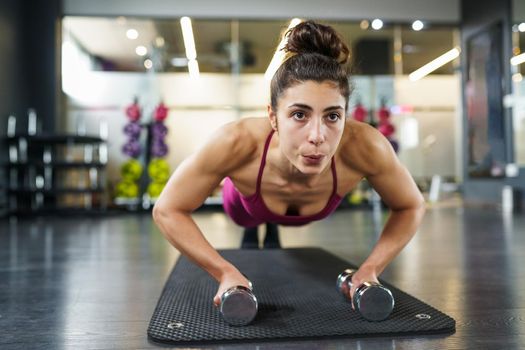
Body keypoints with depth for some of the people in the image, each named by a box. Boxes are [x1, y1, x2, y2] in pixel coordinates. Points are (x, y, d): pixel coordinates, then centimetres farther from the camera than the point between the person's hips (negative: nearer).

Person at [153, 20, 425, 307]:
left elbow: (411, 207, -23)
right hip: (246, 206, -2)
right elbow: (167, 210, -32)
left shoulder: (364, 147, -44)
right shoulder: (238, 143, -47)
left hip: (306, 214, 2)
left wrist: (370, 269, -33)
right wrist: (225, 272, -39)